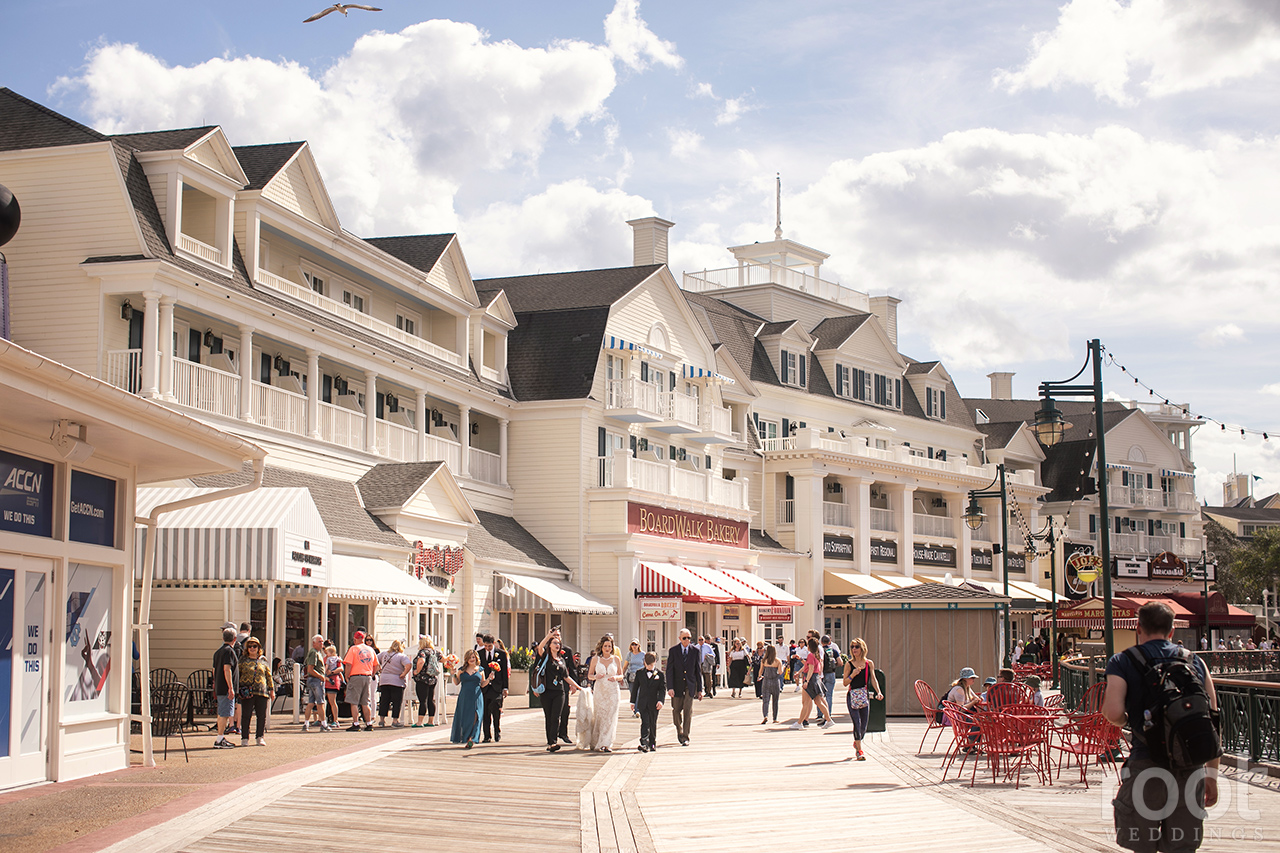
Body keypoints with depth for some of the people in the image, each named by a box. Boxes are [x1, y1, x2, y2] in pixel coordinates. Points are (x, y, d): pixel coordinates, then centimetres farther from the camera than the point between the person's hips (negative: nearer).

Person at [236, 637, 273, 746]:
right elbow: (237, 675, 8)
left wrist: (271, 689, 16)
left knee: (262, 716, 1)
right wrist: (237, 690, 0)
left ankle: (260, 737, 12)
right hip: (247, 692, -2)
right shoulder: (243, 661, 8)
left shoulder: (263, 661, 15)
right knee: (246, 715, -2)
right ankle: (244, 738, 5)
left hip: (262, 691, 2)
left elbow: (269, 676, 19)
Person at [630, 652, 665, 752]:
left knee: (653, 724, 9)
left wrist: (660, 700, -14)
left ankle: (652, 743, 22)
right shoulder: (639, 673, 7)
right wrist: (633, 702, 8)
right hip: (642, 703, 0)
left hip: (654, 704, 0)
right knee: (645, 723, -11)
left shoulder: (659, 674, 3)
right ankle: (644, 744, -18)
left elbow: (662, 689, 0)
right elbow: (635, 687, 10)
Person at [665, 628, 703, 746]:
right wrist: (670, 687, -12)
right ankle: (679, 731, 32)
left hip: (690, 685, 0)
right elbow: (669, 670, -3)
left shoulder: (695, 651, 2)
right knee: (676, 710, 6)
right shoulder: (673, 651, 0)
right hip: (677, 685, 0)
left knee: (688, 710, -10)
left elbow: (698, 671, 6)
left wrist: (699, 689, 4)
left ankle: (685, 737, -5)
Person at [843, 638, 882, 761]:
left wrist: (878, 692, -11)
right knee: (857, 723, -12)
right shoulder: (849, 664, -1)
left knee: (864, 725, 6)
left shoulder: (869, 663, 5)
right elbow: (845, 683, -1)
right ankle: (859, 751, -9)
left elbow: (873, 679, 3)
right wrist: (853, 675, -18)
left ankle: (856, 742, 35)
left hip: (865, 696, 3)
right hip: (852, 696, -3)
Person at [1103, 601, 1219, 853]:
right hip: (1191, 767, 3)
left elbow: (1113, 712, -13)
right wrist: (1212, 775, 17)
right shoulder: (1195, 662, 13)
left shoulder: (1123, 662, 3)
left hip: (1147, 765, -3)